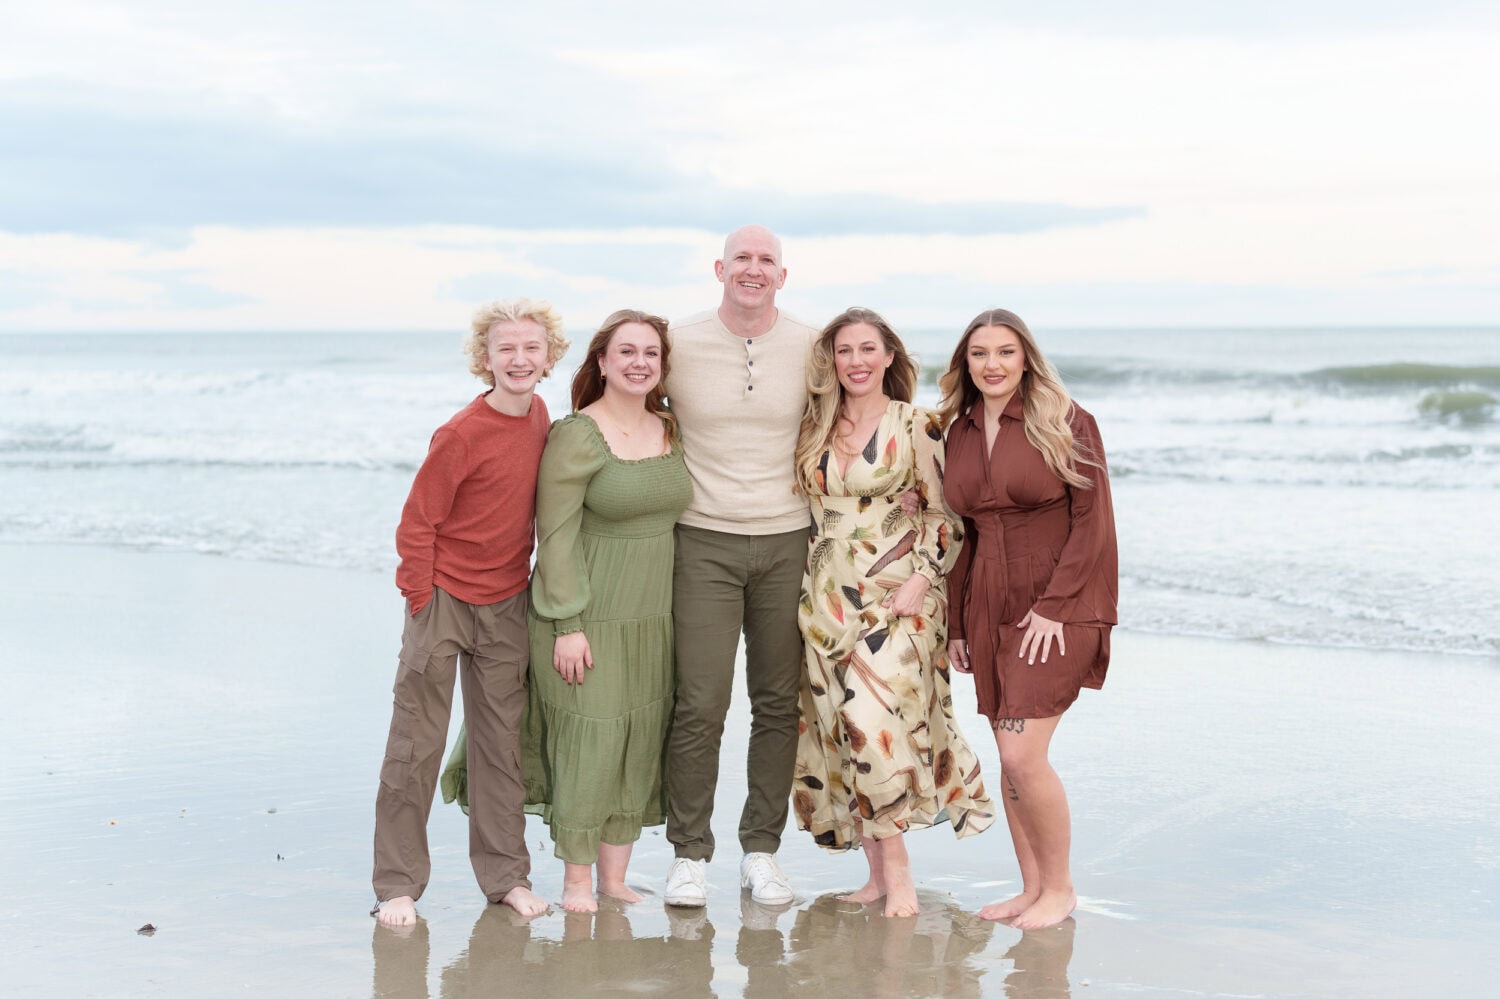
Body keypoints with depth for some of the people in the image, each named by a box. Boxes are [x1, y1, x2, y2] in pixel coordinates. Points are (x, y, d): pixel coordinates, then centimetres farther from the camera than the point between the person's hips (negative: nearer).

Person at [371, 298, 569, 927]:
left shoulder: (539, 417, 2)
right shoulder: (461, 434, -18)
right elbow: (416, 523, -13)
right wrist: (424, 607, -13)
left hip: (507, 604, 6)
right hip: (444, 598, -6)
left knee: (504, 743, 11)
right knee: (416, 746, 0)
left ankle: (506, 875, 20)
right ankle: (397, 884, 9)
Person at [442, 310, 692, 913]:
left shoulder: (671, 432, 9)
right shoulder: (576, 437, -10)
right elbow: (556, 536, -12)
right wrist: (568, 625, -16)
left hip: (652, 615, 6)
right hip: (588, 612, -6)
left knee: (639, 741, 8)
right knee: (587, 734, -4)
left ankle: (614, 877, 18)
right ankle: (576, 879, 10)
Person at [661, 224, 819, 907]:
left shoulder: (811, 348, 2)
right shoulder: (679, 344, -1)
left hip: (788, 542, 2)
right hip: (704, 542, -2)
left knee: (779, 704, 6)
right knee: (699, 706, -6)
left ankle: (762, 850, 18)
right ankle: (689, 854, 7)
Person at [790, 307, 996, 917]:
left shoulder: (917, 426, -1)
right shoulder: (815, 430, 11)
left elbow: (943, 513, -1)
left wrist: (920, 580, -12)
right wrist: (805, 592, 10)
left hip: (895, 597, -4)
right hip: (827, 600, 5)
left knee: (877, 723, -16)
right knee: (840, 732, 2)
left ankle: (898, 872, -6)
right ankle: (877, 873, 10)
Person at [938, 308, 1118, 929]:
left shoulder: (1065, 423, -6)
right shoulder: (958, 433, 10)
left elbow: (1093, 523, -9)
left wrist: (1054, 607, -16)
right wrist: (957, 622, 12)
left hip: (1058, 611, -6)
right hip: (989, 610, 6)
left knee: (1022, 755, -12)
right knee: (1010, 756, 7)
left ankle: (1060, 887, 5)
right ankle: (1032, 889, 17)